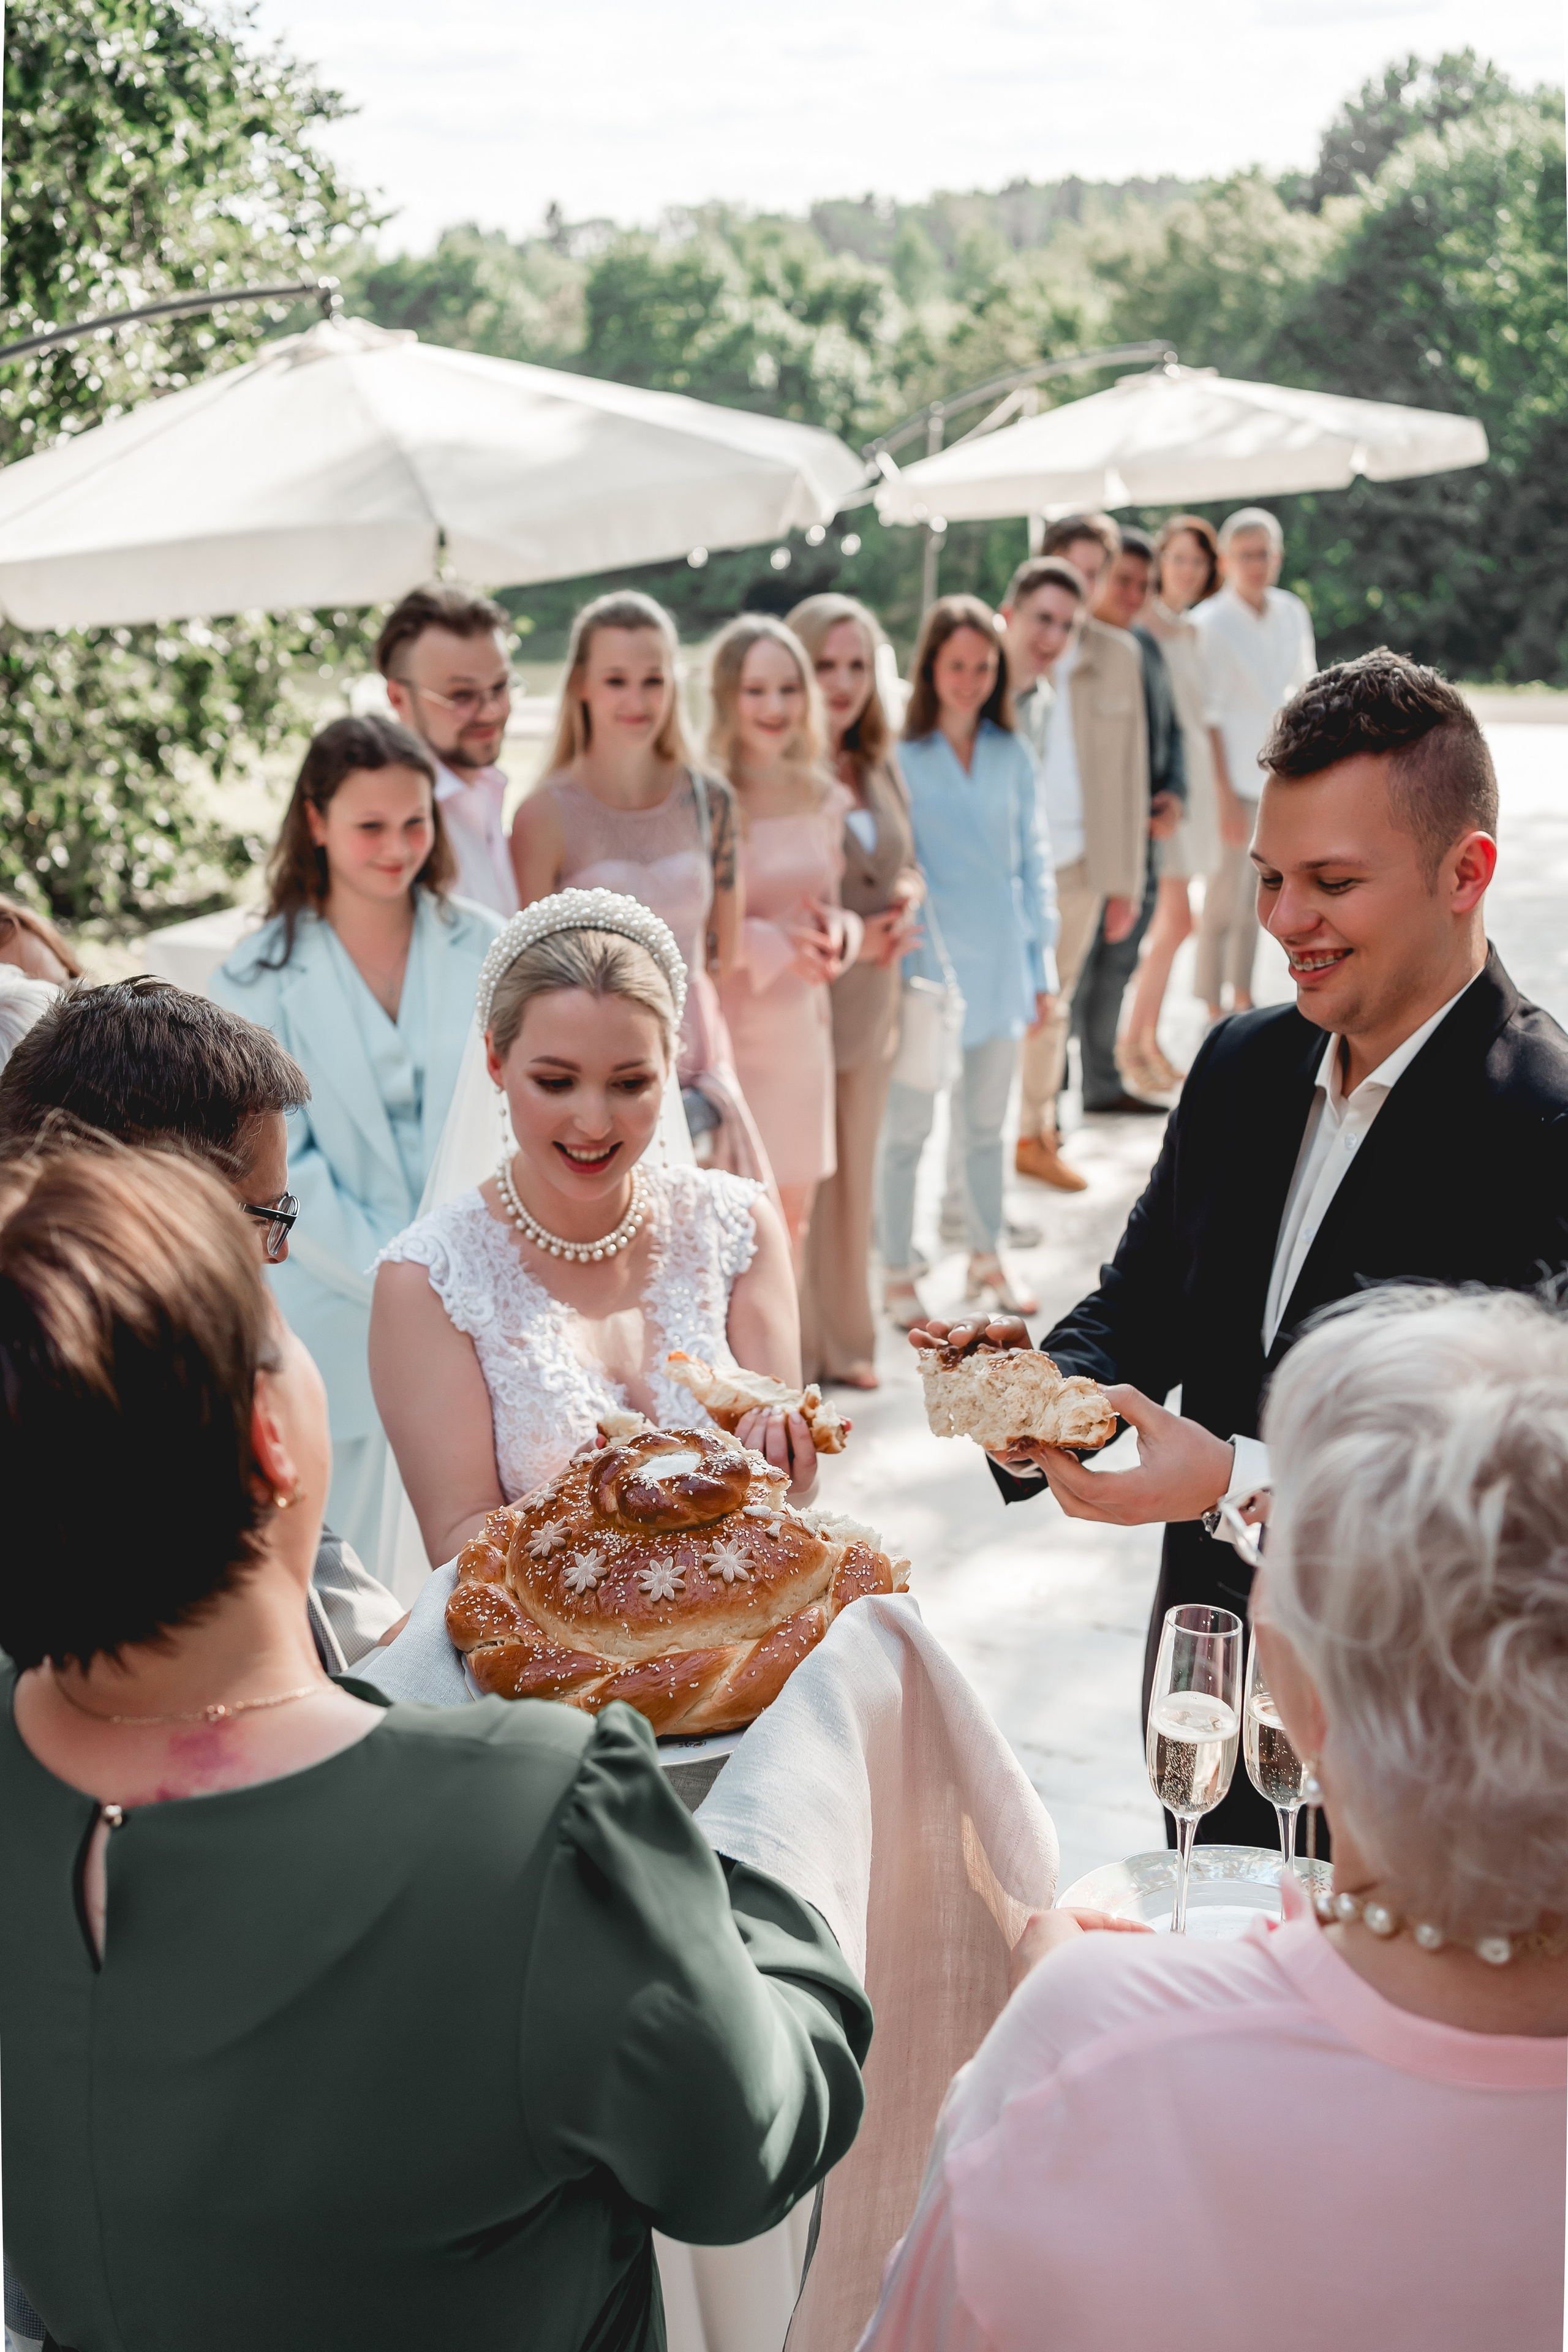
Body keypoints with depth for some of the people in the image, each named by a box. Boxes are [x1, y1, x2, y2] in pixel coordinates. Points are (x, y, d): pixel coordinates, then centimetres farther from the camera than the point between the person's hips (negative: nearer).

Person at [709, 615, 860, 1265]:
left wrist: (837, 933, -6)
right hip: (725, 1034, -6)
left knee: (792, 1221, 14)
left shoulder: (822, 797, 7)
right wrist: (775, 944, -23)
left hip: (801, 1030, 6)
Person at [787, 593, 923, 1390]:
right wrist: (848, 938, -16)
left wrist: (908, 899, -1)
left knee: (852, 1178, 15)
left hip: (868, 1004, 7)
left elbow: (905, 864, 22)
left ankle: (844, 1340, 28)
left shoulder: (880, 766, 10)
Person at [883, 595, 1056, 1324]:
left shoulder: (1011, 756, 6)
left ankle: (987, 1258, 30)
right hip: (926, 963, -4)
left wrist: (1042, 964, 8)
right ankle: (897, 1275, 15)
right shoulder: (901, 757, -8)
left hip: (997, 963, 4)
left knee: (986, 1123, 16)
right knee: (908, 1127, 4)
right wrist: (897, 956, -10)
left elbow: (1033, 860, 10)